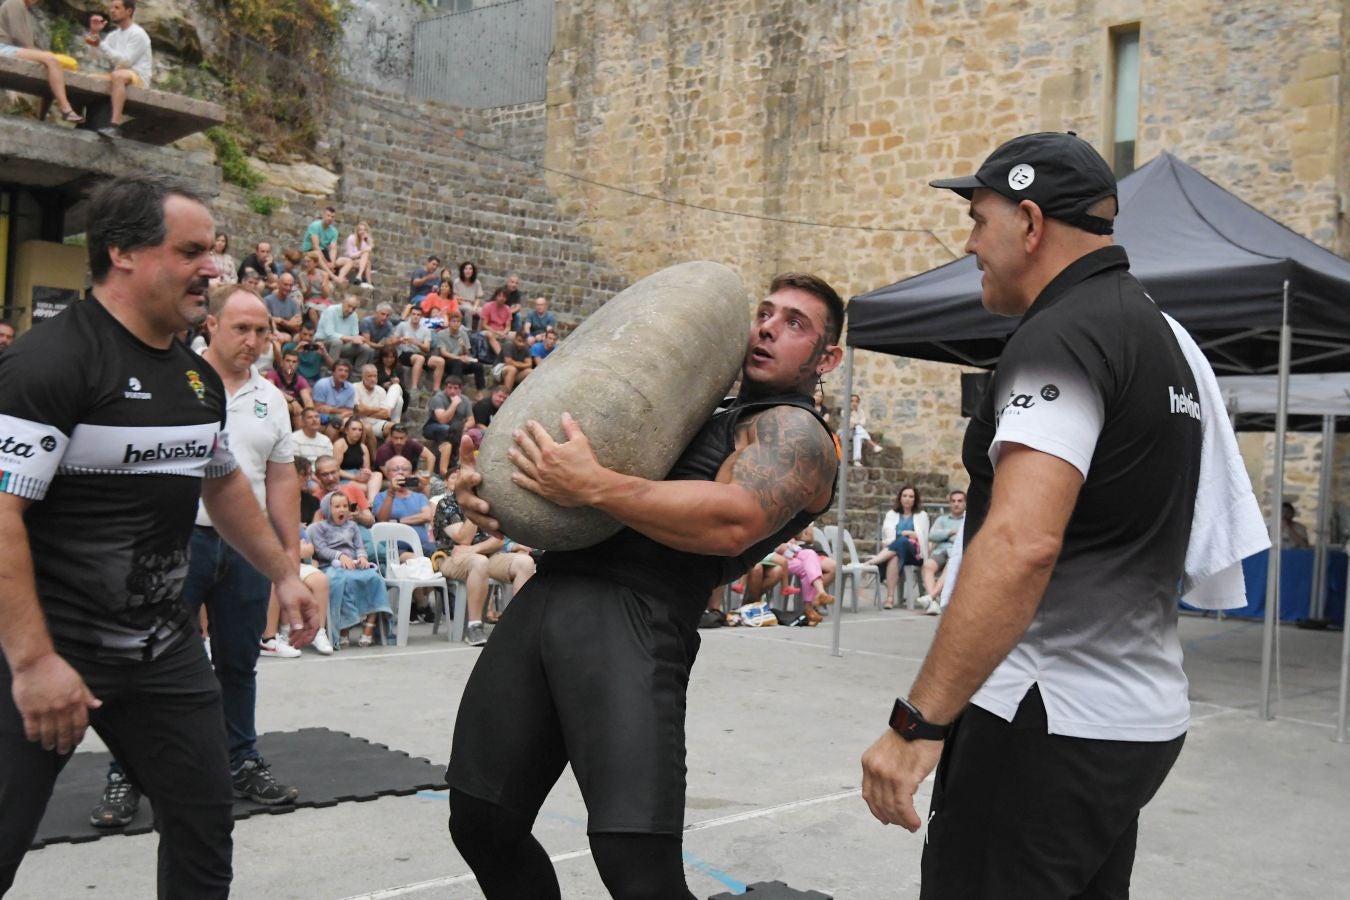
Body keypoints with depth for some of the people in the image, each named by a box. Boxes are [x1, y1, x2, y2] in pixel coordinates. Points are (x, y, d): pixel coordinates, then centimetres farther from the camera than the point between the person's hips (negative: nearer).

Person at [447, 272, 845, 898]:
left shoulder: (796, 432, 5)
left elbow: (733, 521, -17)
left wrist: (592, 485, -17)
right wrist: (482, 491, 5)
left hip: (635, 618, -7)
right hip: (545, 595, 7)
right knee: (481, 826, 12)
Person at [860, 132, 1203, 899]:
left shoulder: (1061, 338, -16)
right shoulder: (1151, 327, 15)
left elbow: (1022, 543, -30)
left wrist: (918, 723, -29)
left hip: (1053, 720, -10)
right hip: (1141, 715, 10)